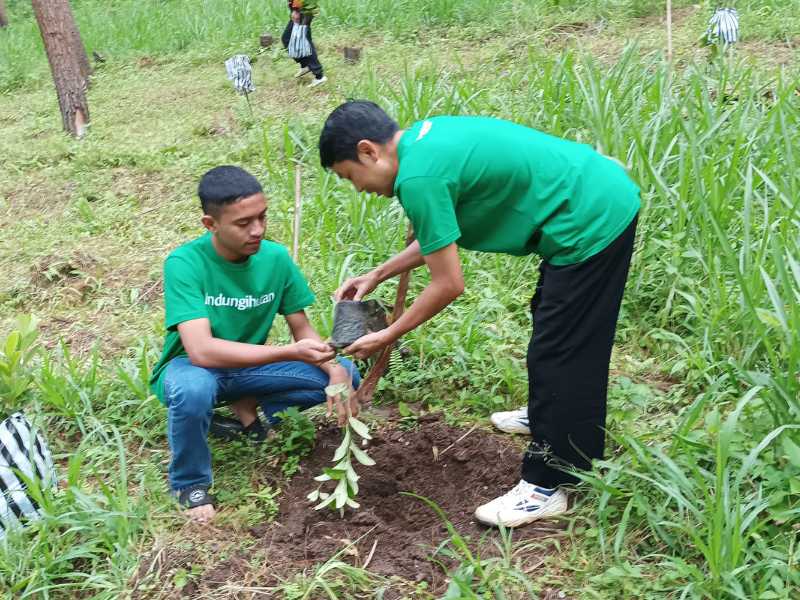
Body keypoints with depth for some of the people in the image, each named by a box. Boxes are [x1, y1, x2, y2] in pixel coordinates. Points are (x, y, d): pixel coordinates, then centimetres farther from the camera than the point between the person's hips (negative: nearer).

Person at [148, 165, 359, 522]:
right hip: (191, 366, -4)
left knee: (344, 373, -13)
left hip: (248, 366, 4)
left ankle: (247, 408, 4)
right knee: (192, 389, -41)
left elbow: (302, 328, -3)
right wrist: (290, 353, -42)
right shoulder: (184, 264, -26)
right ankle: (189, 484, -11)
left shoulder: (275, 257, -13)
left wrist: (335, 369, -24)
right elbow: (201, 351, -36)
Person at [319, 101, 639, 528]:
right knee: (550, 322, 27)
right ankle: (547, 418, 48)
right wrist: (376, 276, 19)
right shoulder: (425, 136, 9)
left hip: (592, 224, -10)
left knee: (560, 352, -3)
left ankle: (545, 487, 8)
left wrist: (387, 337, -4)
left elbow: (449, 285, -16)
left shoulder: (418, 177, -21)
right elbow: (439, 237, 19)